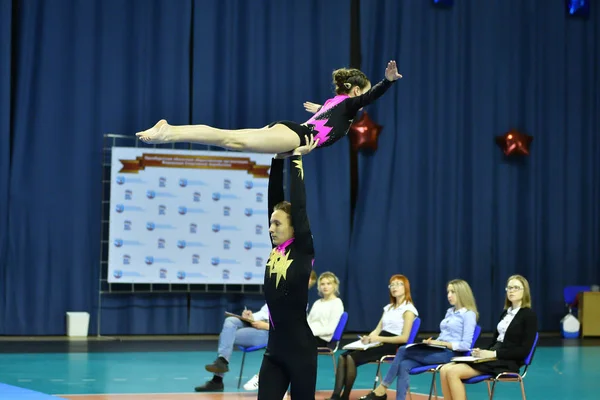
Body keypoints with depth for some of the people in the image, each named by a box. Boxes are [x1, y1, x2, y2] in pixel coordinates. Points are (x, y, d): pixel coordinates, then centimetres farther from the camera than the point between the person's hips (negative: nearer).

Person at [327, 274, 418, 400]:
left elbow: (404, 338, -13)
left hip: (392, 346, -8)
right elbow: (378, 330, 15)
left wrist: (379, 338, -18)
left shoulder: (408, 309, -5)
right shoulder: (388, 307, 21)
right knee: (343, 356, -15)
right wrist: (368, 338, -9)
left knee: (352, 358, -26)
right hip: (381, 343, 8)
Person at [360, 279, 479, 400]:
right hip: (438, 351, 8)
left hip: (450, 354, -8)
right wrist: (432, 342, 1)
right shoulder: (449, 312, 21)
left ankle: (382, 389, -11)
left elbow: (466, 345, -14)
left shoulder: (469, 314, -6)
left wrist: (441, 343, -17)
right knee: (404, 365, -20)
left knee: (403, 350, -18)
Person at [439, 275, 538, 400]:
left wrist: (494, 353, -17)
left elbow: (524, 350, -14)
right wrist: (482, 352, -1)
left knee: (453, 372, -23)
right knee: (445, 370, -12)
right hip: (493, 358, 8)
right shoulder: (506, 313, 19)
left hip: (506, 363, -8)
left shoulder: (529, 315, -6)